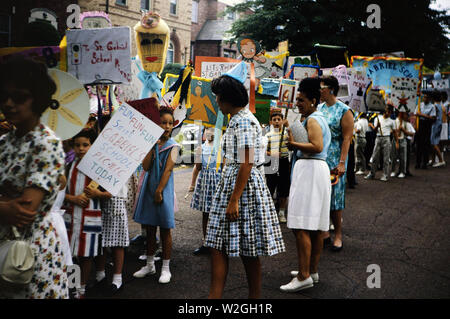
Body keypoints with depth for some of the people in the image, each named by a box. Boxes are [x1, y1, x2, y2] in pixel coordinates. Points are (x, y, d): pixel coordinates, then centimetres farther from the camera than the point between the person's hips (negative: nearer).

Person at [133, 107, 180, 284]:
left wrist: (159, 191, -16)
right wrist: (152, 147, -12)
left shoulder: (173, 146, -4)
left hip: (164, 190, -4)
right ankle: (150, 265, 24)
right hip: (149, 189, 4)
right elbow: (146, 167, -6)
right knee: (150, 228, 12)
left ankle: (165, 268, 11)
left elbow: (168, 170, -11)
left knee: (165, 230, 2)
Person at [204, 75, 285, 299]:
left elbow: (247, 163, -21)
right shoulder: (237, 120, 16)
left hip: (244, 184, -10)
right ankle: (215, 296, 11)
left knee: (247, 250, -1)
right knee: (217, 245, 7)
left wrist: (234, 200, -23)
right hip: (230, 182, 10)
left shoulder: (243, 121, -15)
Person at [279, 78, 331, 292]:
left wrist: (294, 144, -17)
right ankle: (312, 271, 20)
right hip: (319, 169, 11)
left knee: (300, 226, -13)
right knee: (315, 226, 13)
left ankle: (304, 277, -14)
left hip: (309, 169, -11)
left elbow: (317, 146, -24)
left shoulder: (312, 120, -10)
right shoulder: (320, 118, 22)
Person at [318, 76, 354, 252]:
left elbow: (347, 138, -10)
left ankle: (338, 235, 9)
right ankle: (324, 231, 19)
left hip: (334, 160, -5)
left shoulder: (344, 111, -6)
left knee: (335, 196, -1)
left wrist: (342, 162, -18)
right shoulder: (318, 108, 11)